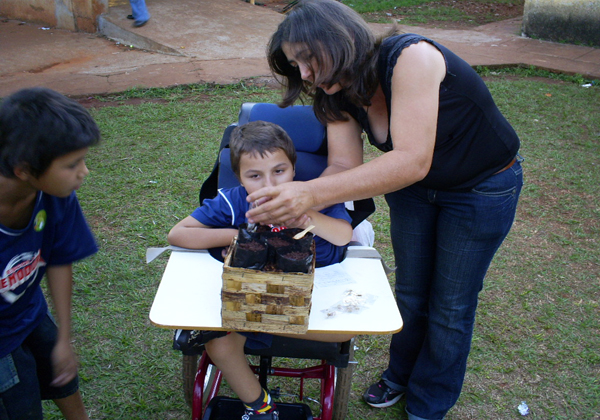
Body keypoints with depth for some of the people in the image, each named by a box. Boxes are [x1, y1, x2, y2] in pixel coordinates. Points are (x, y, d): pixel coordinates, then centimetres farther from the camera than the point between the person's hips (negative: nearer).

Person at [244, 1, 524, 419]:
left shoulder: (410, 57, -34)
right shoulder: (338, 98, -11)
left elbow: (411, 161, -42)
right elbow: (344, 166, -18)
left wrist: (312, 193, -49)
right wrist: (297, 201, -39)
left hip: (483, 188, -5)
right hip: (413, 187, 6)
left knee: (450, 304, 9)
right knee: (410, 291, 17)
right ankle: (401, 374, 45)